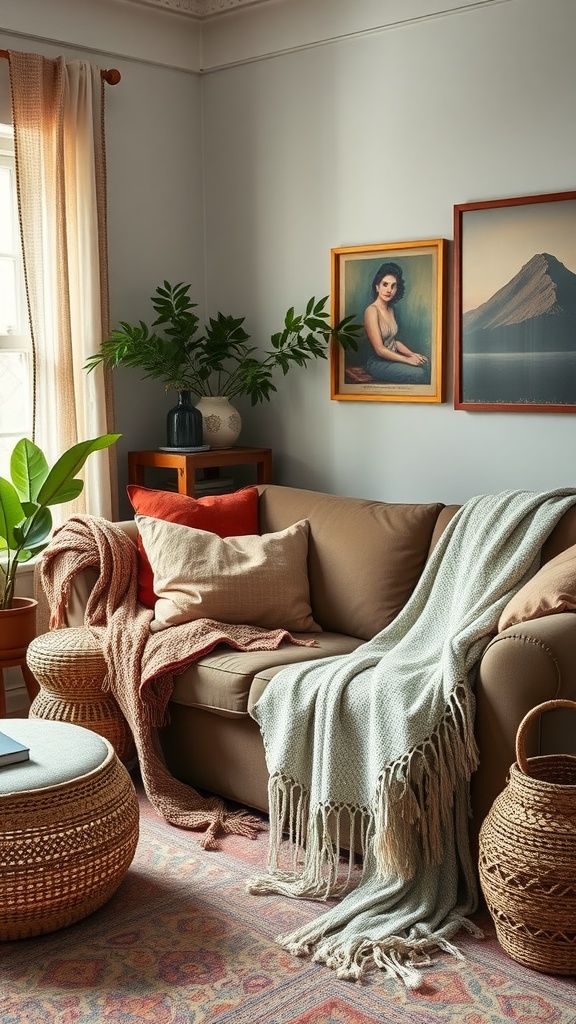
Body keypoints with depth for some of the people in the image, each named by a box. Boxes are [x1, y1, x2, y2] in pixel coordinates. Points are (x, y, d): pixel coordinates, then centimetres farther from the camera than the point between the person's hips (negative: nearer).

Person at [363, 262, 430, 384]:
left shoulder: (390, 309, 9)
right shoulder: (372, 310, -18)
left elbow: (394, 340, 14)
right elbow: (380, 349, -21)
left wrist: (412, 354, -2)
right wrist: (407, 359, -17)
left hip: (392, 357, 8)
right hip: (377, 362, -8)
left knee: (426, 364, -11)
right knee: (417, 374, -22)